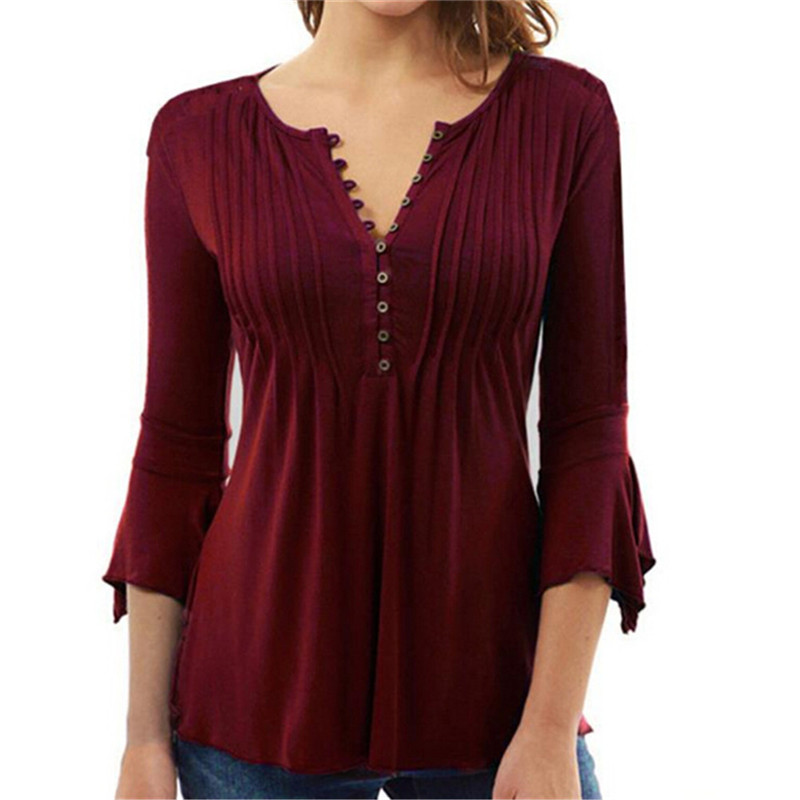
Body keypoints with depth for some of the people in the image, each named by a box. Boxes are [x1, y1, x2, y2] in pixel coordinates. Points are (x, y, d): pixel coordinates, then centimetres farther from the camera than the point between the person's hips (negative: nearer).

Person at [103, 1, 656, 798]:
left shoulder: (565, 112, -2)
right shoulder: (199, 134, 0)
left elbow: (587, 428, -4)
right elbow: (177, 444, 2)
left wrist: (551, 730, -9)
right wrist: (145, 734, 1)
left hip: (485, 689, 0)